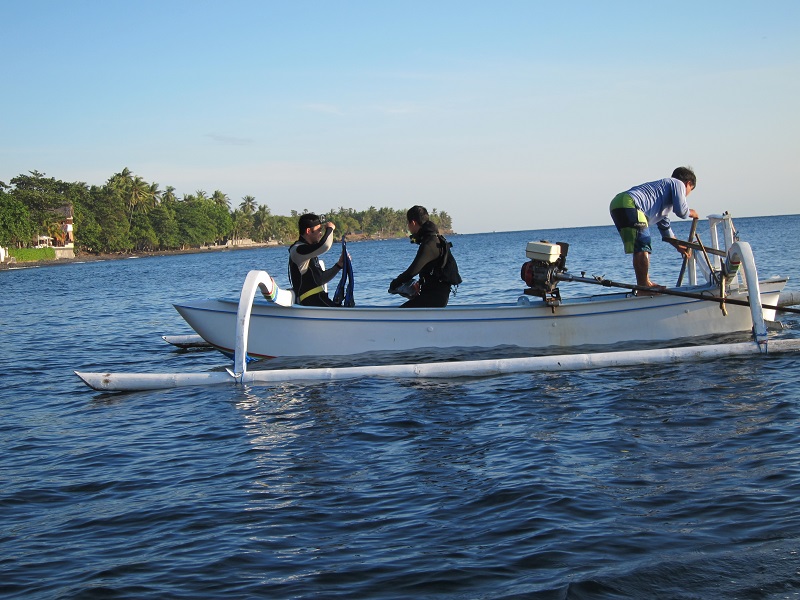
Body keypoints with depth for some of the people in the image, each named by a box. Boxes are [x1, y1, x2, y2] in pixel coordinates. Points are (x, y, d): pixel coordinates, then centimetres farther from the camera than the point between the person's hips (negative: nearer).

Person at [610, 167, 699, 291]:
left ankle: (643, 284, 20)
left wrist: (679, 247, 49)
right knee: (642, 247, -9)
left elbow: (664, 225, 43)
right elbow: (681, 211, -2)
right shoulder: (678, 184, 11)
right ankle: (644, 285, -9)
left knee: (641, 248, 16)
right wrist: (691, 213, 22)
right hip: (629, 203, -10)